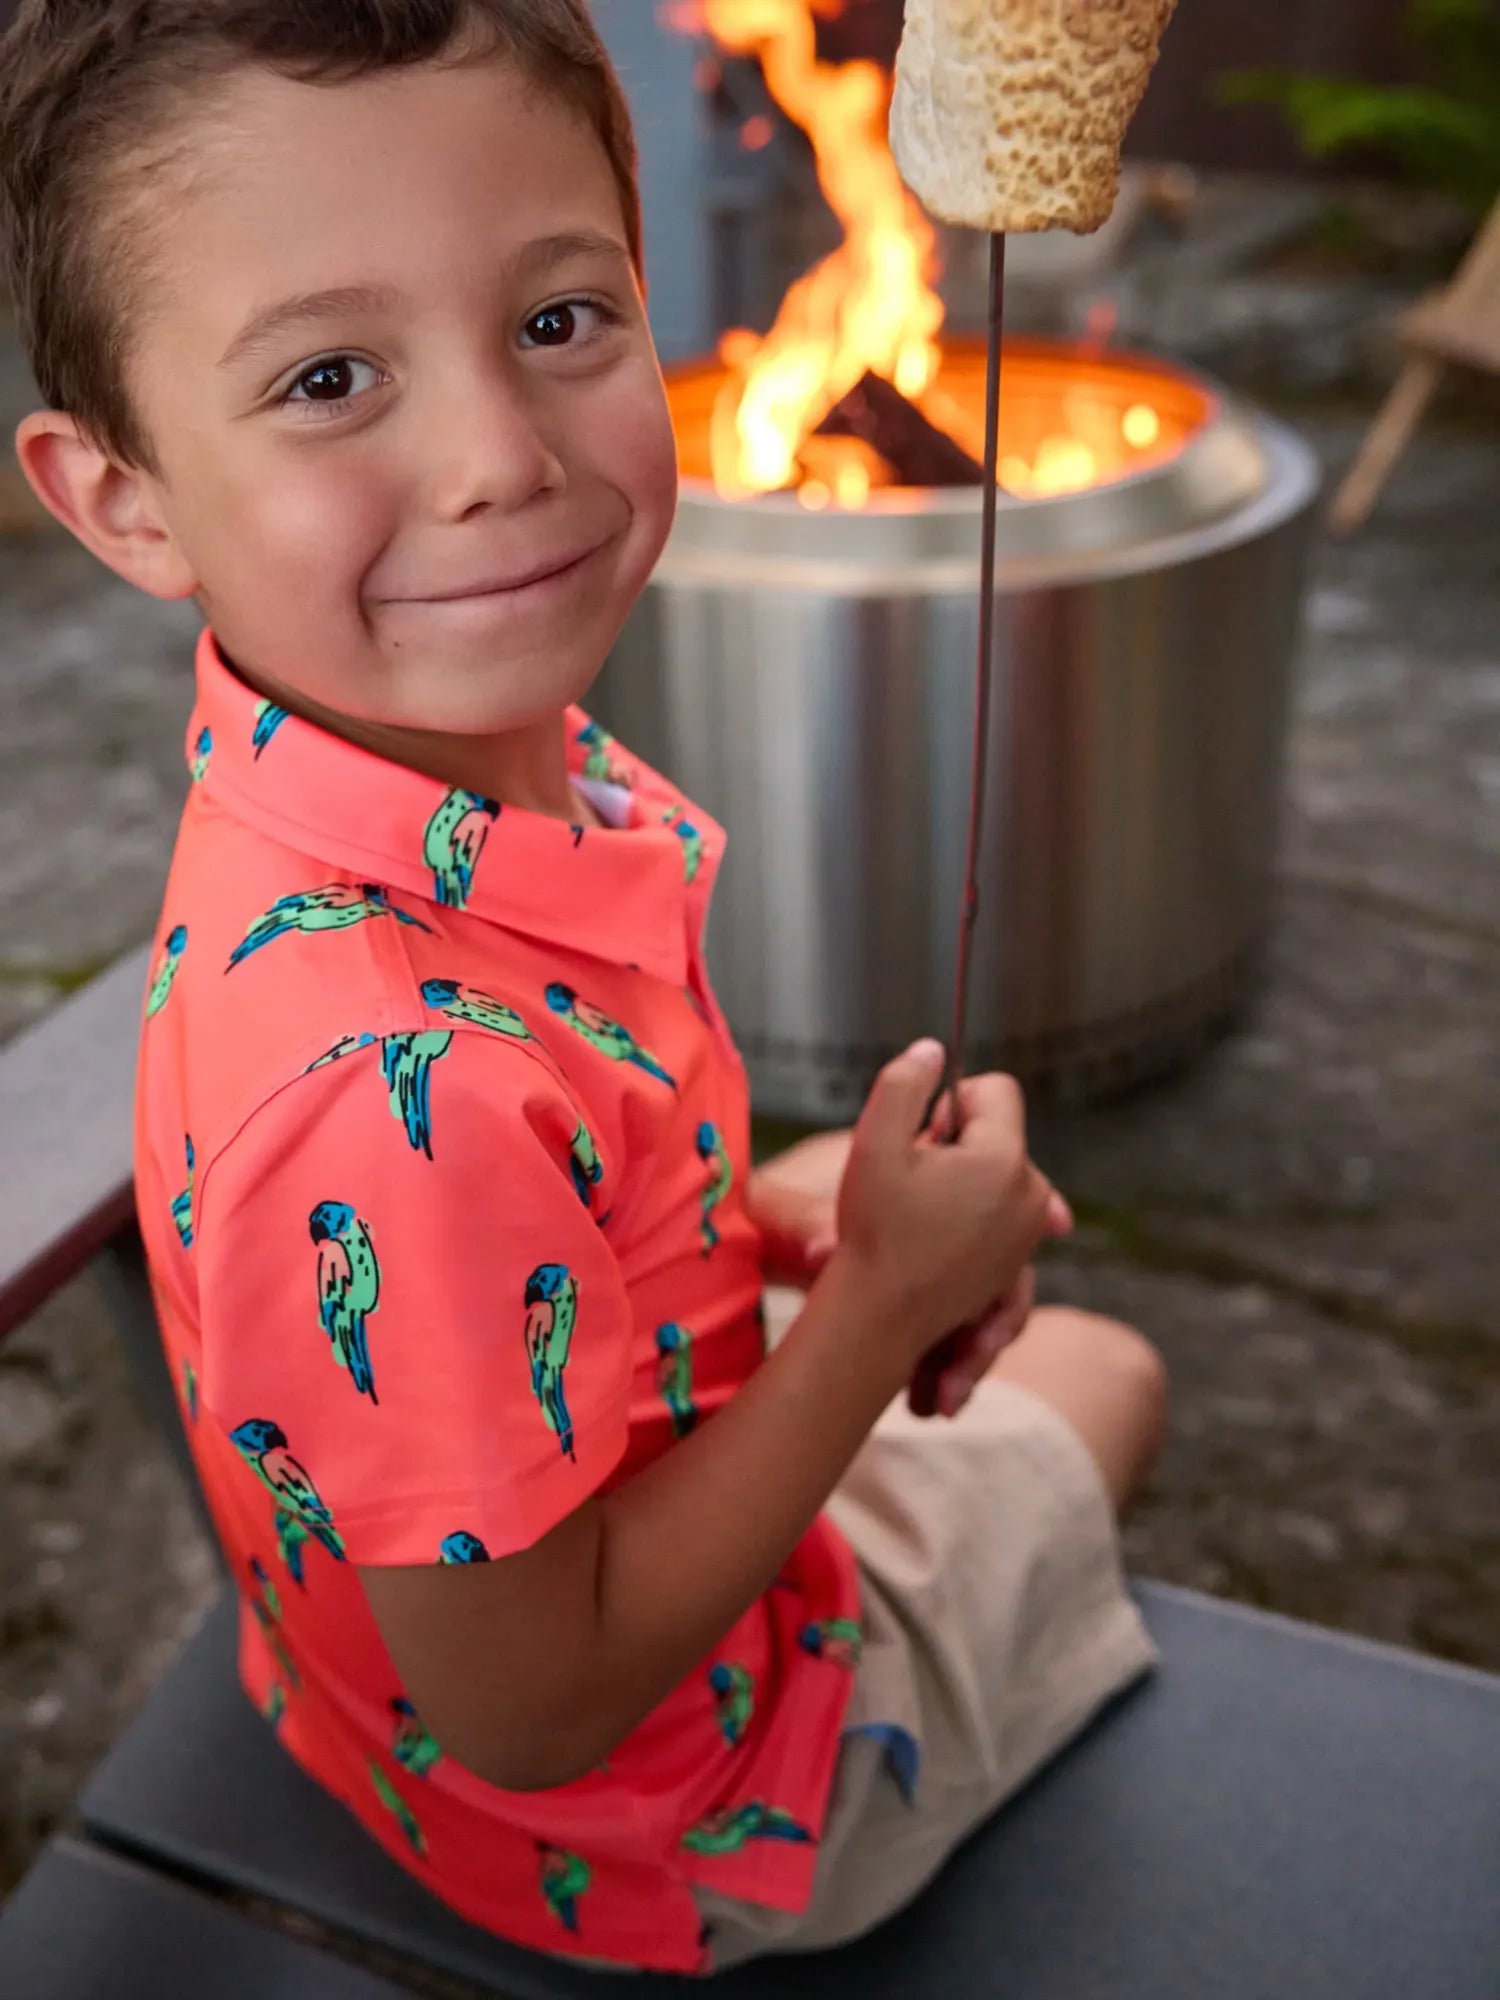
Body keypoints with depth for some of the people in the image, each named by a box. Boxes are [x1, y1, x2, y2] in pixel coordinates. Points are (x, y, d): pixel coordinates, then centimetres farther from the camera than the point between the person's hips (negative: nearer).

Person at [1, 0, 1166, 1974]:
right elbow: (530, 1708, -31)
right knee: (1099, 1390, 20)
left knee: (1095, 1364, 30)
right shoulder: (401, 1079, -44)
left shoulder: (462, 751, -16)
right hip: (649, 1818, -6)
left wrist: (785, 1211, -12)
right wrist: (884, 1299, -26)